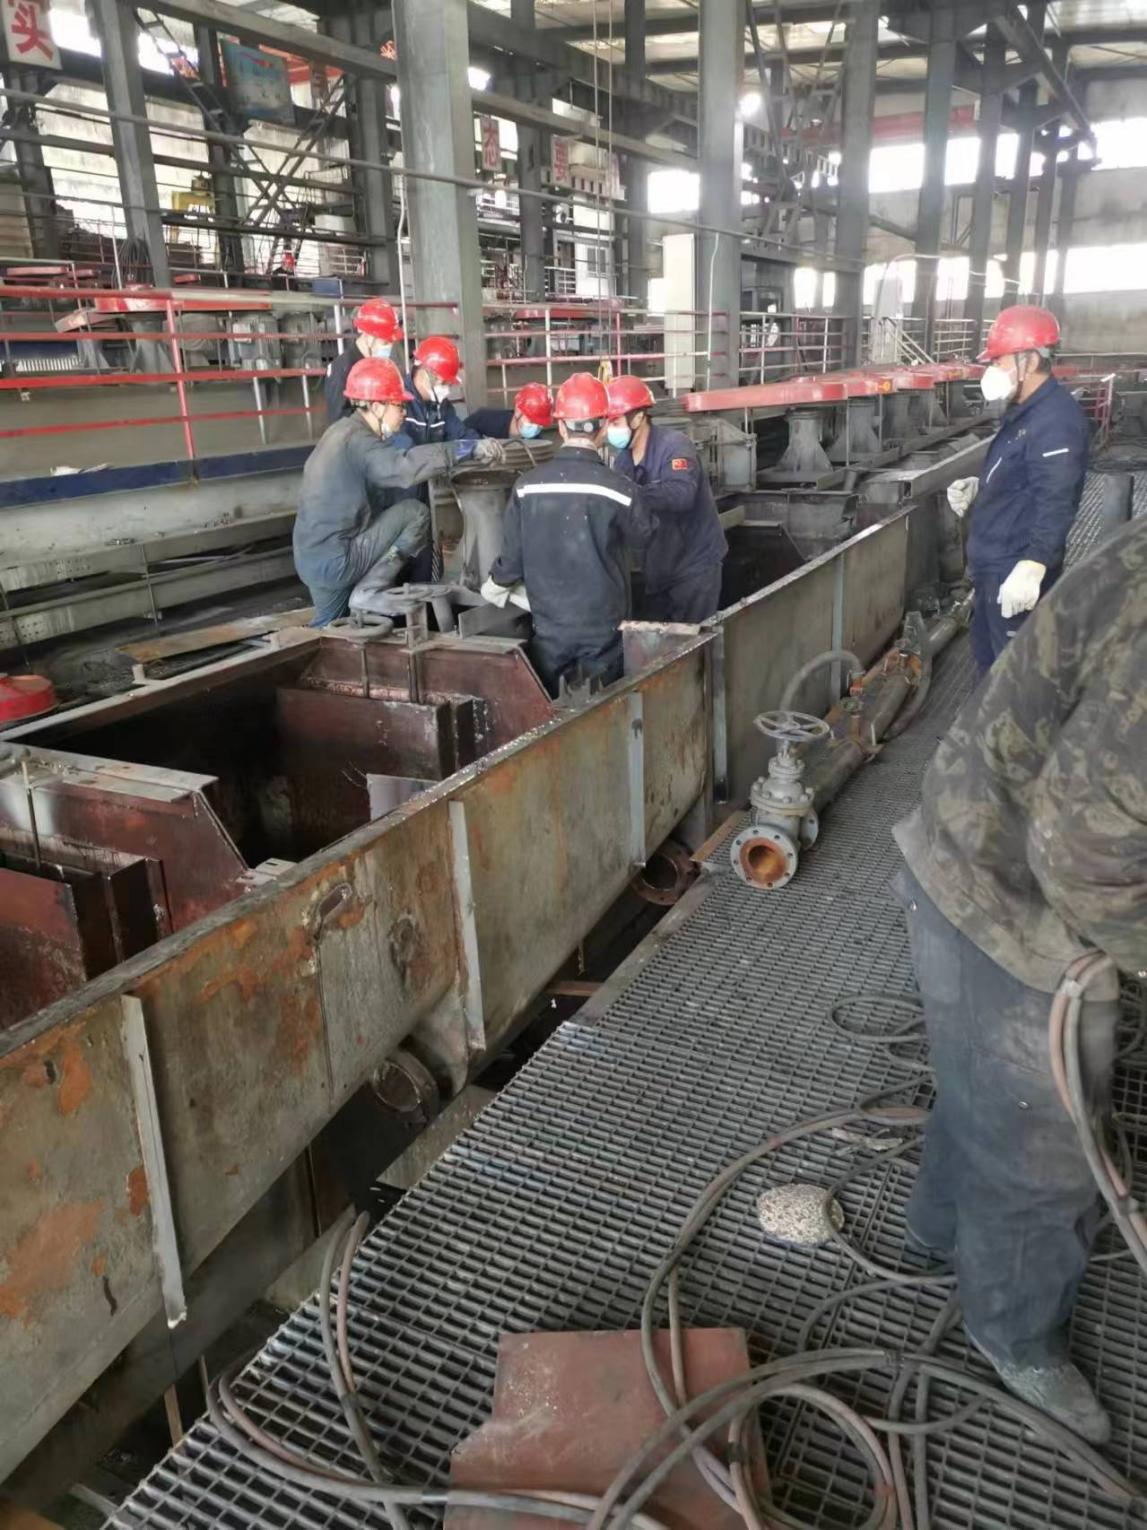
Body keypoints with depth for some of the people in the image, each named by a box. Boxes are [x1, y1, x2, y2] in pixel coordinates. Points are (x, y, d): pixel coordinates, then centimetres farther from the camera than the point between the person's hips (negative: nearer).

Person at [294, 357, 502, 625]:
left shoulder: (341, 431, 14)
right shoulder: (356, 440, -18)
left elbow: (391, 466, 15)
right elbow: (406, 467, -33)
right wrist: (472, 448, -32)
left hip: (311, 558, 10)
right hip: (334, 561, -10)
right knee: (415, 512, -4)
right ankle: (367, 595, -3)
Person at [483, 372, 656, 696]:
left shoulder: (527, 486, -8)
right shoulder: (618, 489, -13)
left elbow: (514, 554, -1)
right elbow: (644, 537, 5)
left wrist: (496, 585, 20)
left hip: (549, 625, 2)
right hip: (604, 626, -2)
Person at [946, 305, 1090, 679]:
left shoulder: (1056, 420, -21)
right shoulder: (1023, 411, 13)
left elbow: (1055, 503, -29)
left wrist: (1031, 567, -37)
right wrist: (977, 488, 10)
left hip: (1016, 571, -11)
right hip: (992, 564, 11)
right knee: (987, 653, 22)